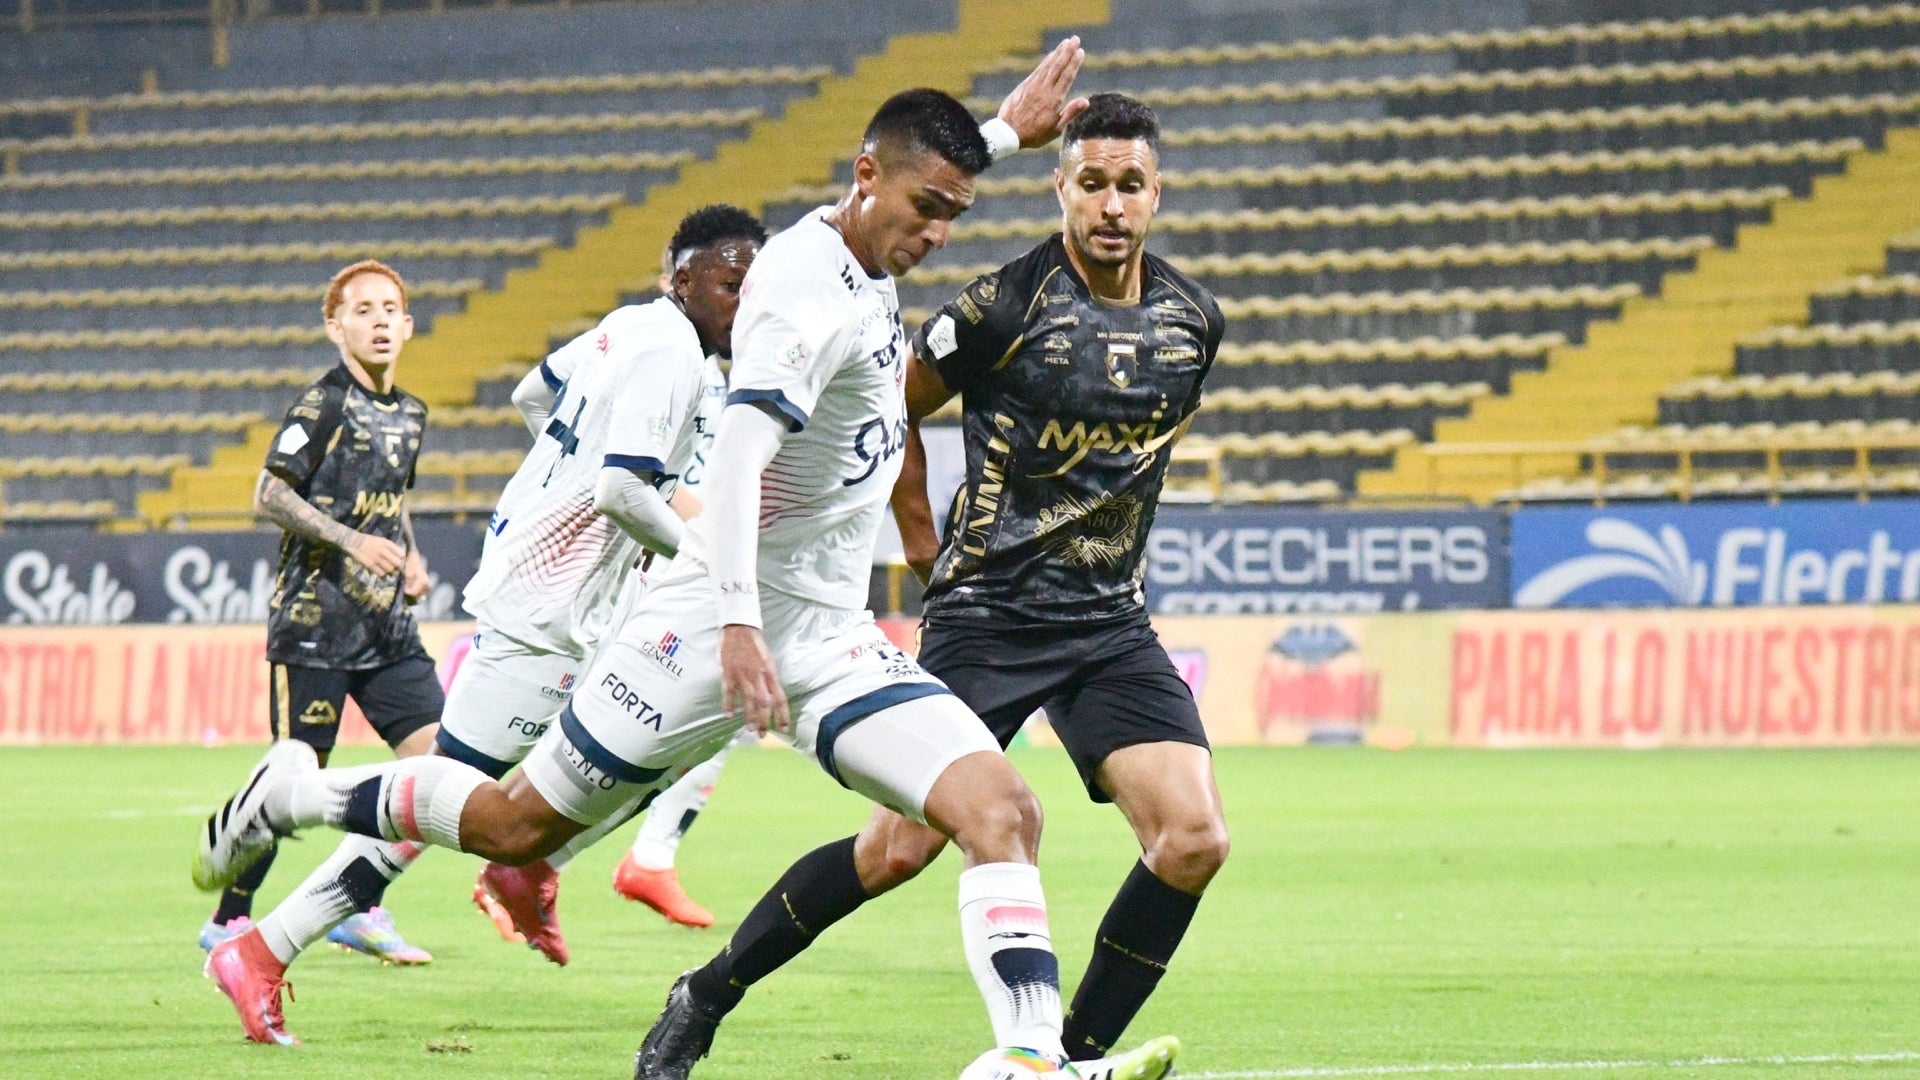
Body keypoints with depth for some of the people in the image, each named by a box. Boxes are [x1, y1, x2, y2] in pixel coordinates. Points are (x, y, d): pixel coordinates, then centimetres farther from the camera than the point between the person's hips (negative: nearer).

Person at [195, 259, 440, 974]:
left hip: (386, 622, 7)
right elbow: (269, 495, -15)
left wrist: (411, 557, 11)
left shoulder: (408, 413, 14)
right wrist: (352, 540, -23)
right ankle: (228, 921, 7)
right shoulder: (325, 403, -10)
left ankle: (363, 912, 7)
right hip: (314, 618, -7)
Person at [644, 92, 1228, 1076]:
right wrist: (921, 537, 8)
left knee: (1192, 842, -12)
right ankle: (706, 998, 12)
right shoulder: (1006, 305, -12)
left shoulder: (1193, 321, 4)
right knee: (899, 849, -7)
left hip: (1109, 624, 5)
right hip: (985, 615, -5)